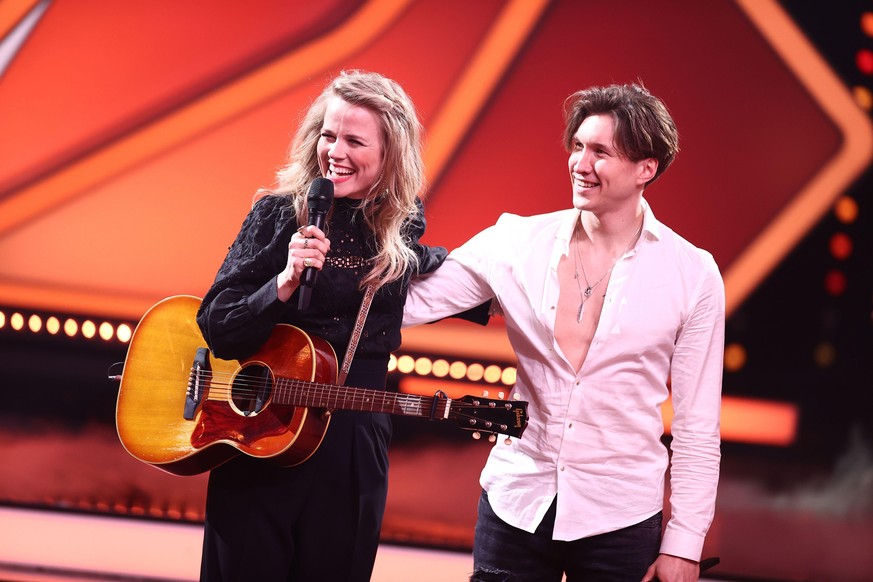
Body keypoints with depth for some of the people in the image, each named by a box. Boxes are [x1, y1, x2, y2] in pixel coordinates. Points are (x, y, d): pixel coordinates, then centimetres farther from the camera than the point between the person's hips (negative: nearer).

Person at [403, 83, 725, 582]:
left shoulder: (692, 274, -4)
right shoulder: (518, 242, -1)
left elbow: (697, 427, -1)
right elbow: (412, 302, -2)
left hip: (619, 520, -1)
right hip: (515, 502, 1)